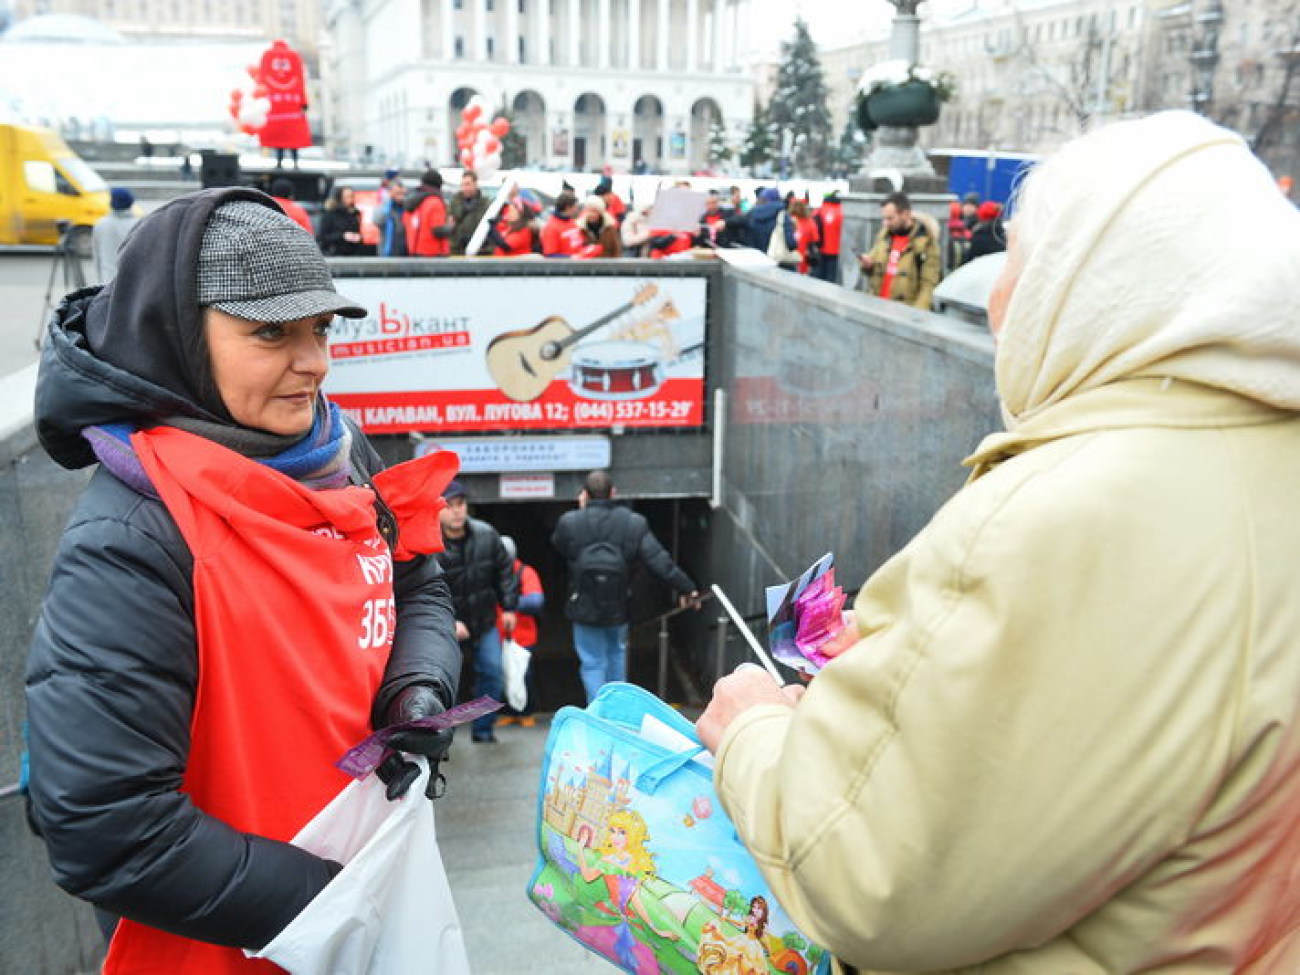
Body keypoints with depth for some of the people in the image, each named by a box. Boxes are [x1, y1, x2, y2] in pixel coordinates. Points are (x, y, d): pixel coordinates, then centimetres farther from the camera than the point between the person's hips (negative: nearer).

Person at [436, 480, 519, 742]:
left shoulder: (486, 535, -7)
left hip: (484, 620, 3)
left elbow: (504, 570, 6)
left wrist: (509, 607, 4)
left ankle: (482, 729, 17)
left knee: (492, 671, 1)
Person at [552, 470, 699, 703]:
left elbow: (558, 547, 9)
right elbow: (660, 561, -10)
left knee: (592, 663, 7)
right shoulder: (634, 524, -10)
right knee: (616, 652, 25)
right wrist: (686, 588, -1)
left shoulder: (569, 522, -13)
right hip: (618, 608, 2)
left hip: (585, 609, -2)